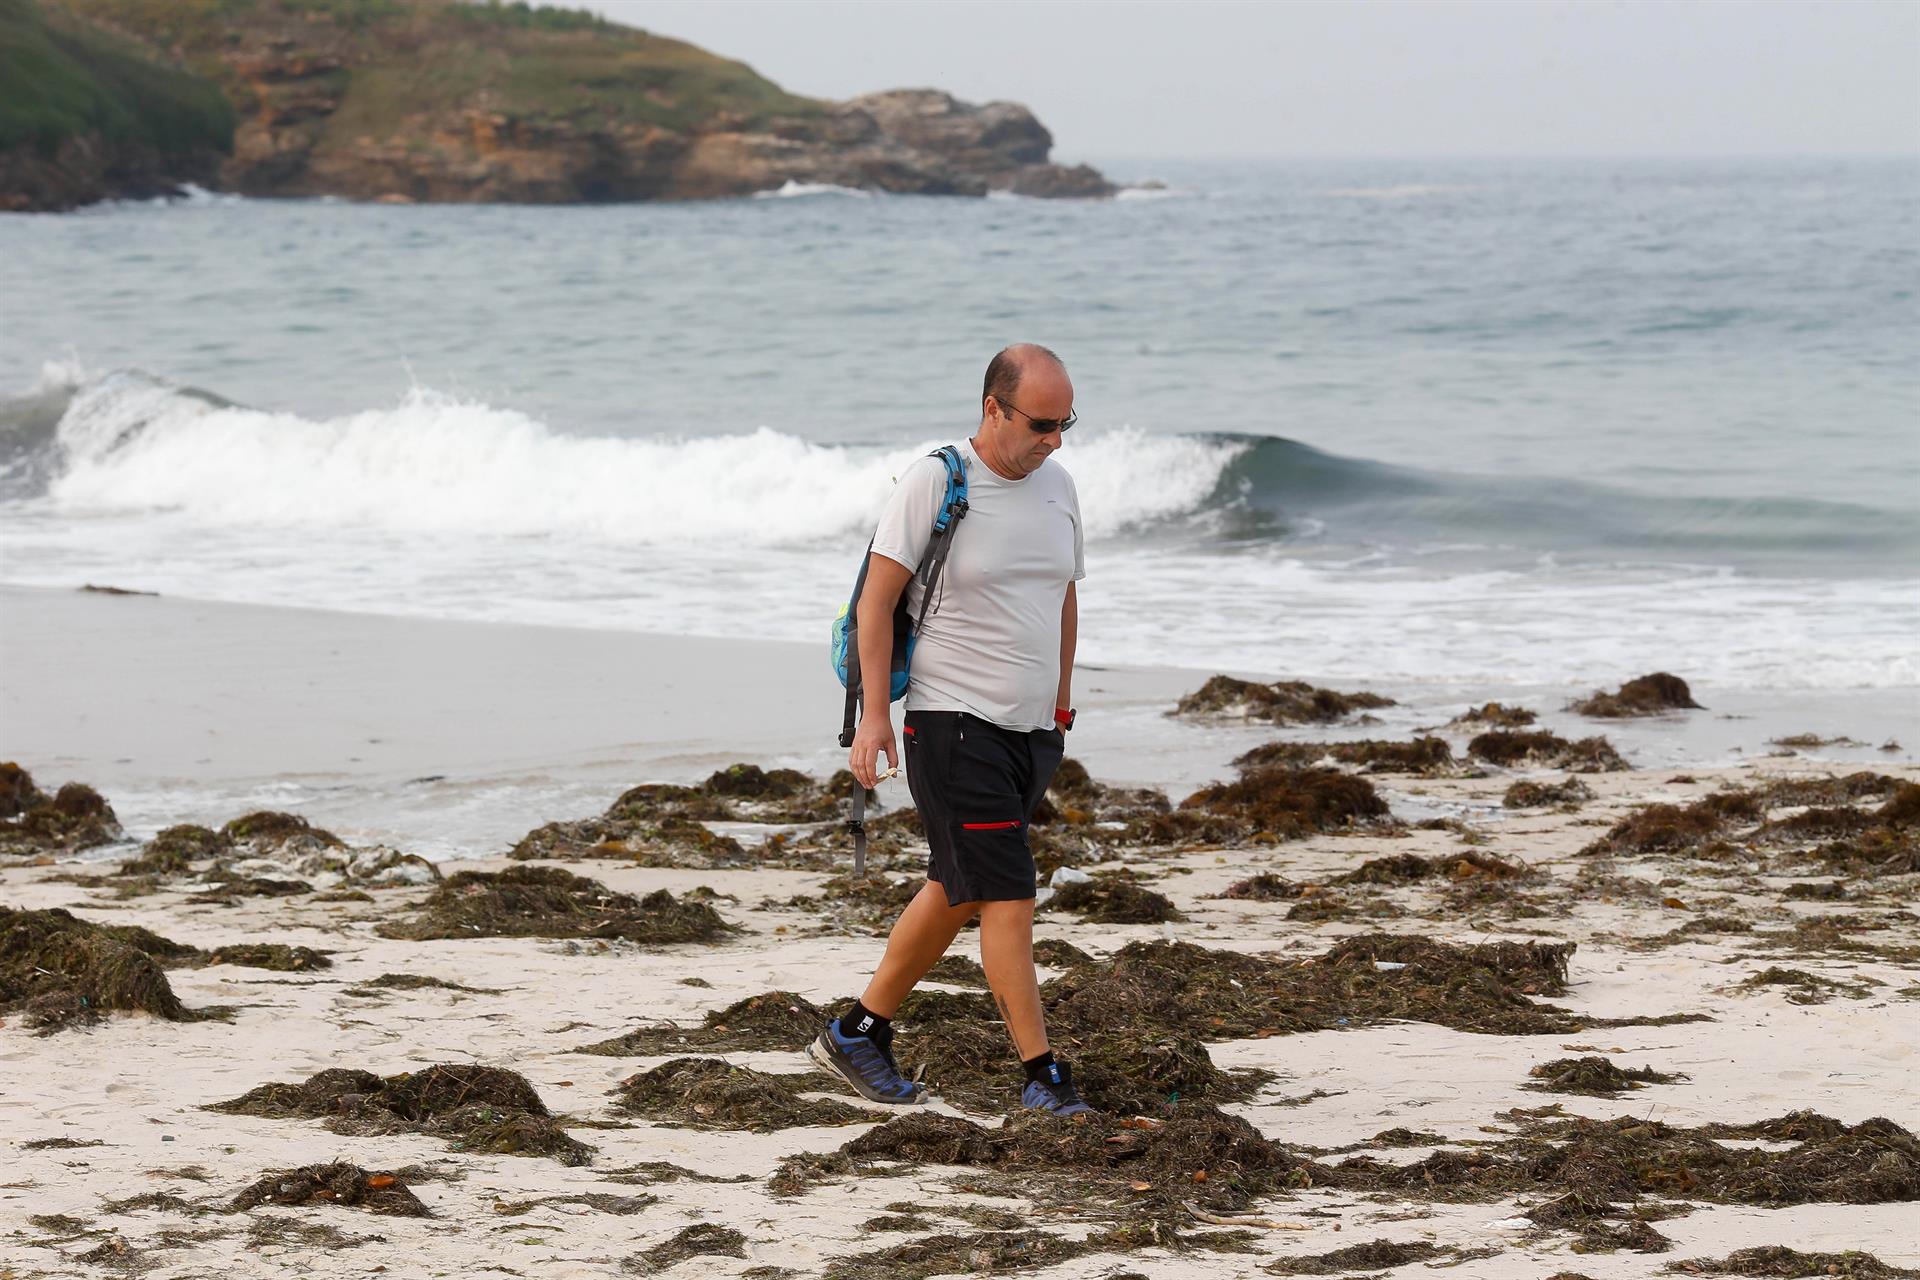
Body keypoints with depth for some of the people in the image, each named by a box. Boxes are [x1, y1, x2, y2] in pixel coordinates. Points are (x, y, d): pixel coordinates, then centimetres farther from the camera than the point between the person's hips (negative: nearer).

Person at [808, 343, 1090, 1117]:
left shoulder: (1056, 486, 9)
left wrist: (1061, 705, 23)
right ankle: (1041, 1074, -7)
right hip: (953, 724, -7)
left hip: (1032, 730, 7)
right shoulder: (934, 483, -11)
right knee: (1006, 895, -10)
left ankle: (859, 1033, 25)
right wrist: (873, 711, -16)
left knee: (954, 894, 13)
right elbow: (878, 595, -10)